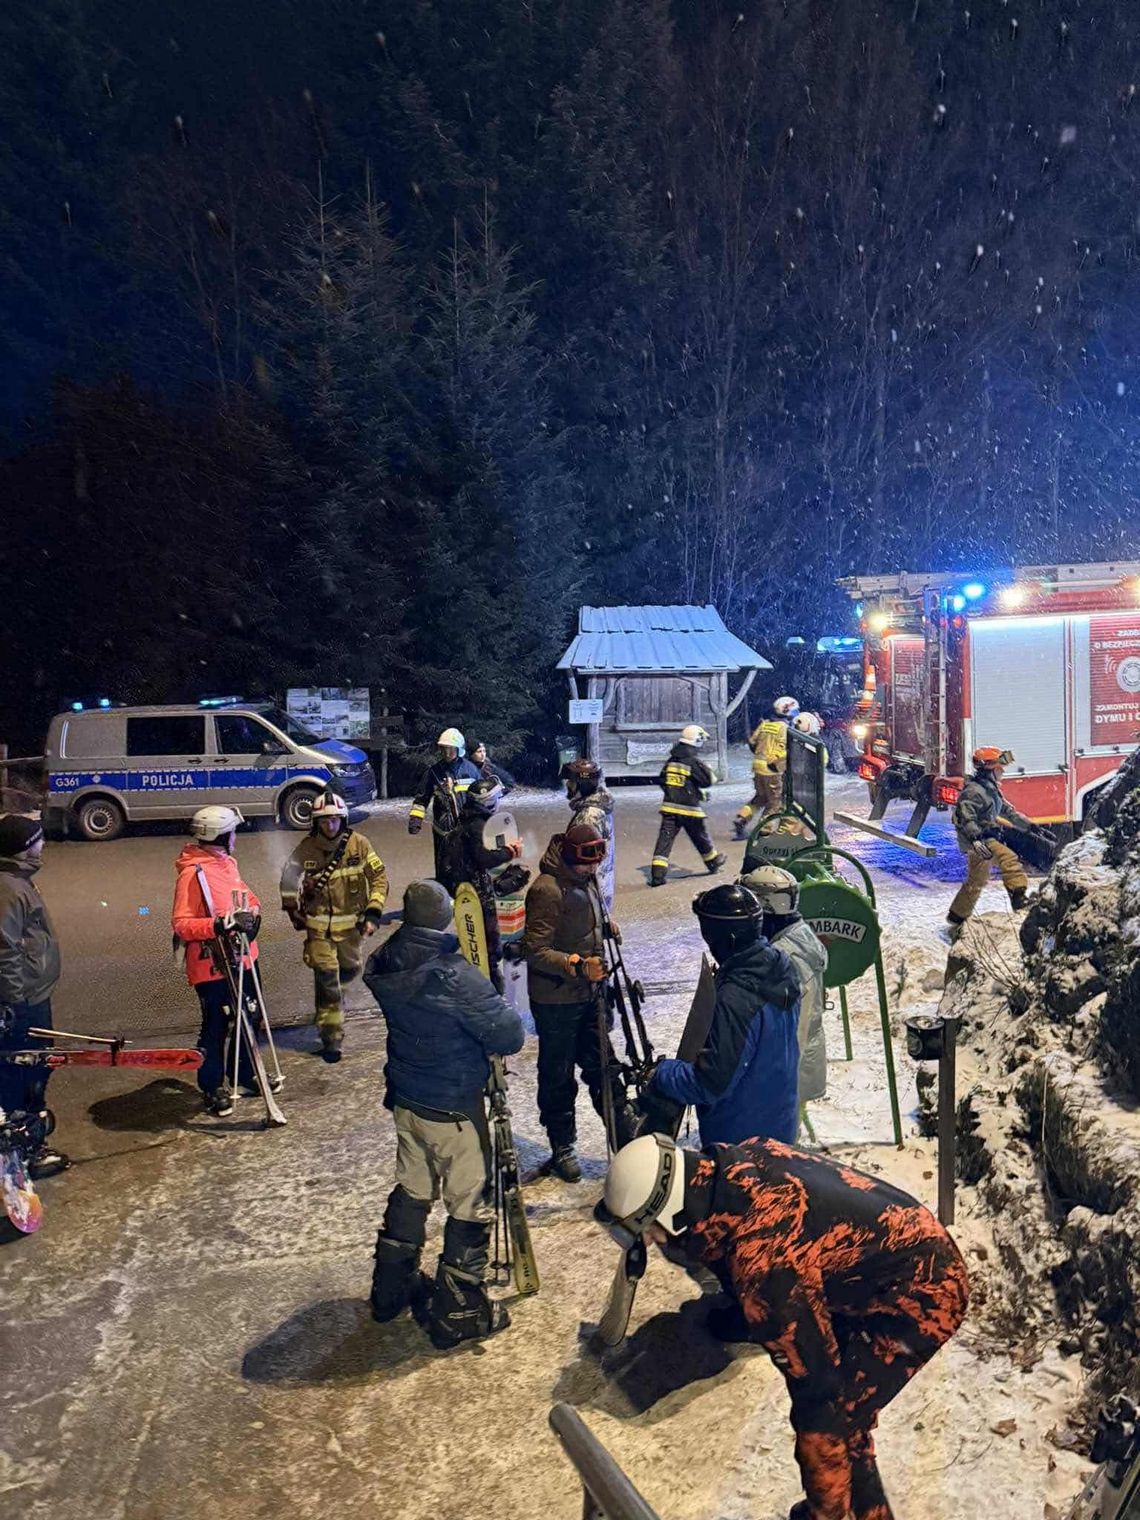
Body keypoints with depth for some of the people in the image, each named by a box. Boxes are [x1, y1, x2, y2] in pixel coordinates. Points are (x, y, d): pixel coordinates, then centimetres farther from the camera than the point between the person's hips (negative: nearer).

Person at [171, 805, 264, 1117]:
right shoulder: (193, 873, -20)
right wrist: (218, 925, -33)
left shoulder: (227, 863, 8)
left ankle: (245, 1072, 40)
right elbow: (181, 924, -22)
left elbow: (244, 894, 19)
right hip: (211, 965, -9)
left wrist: (252, 910, -1)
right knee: (216, 1027, 2)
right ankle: (213, 1088, 19)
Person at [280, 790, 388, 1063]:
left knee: (351, 969, 19)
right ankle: (331, 1038, 1)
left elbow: (379, 877, -4)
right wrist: (292, 909, 8)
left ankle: (332, 992, 54)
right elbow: (288, 878, 8)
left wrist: (373, 913, -11)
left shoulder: (359, 844, -10)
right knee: (326, 979, -7)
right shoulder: (306, 849, -9)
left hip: (351, 923, 2)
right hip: (318, 925, -2)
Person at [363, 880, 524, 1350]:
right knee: (470, 1207, 9)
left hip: (405, 1099, 7)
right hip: (454, 1110, -7)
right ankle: (458, 1314, 19)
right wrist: (514, 1018, -1)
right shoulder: (456, 978, -28)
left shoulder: (382, 968, -8)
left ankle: (391, 1291, 39)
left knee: (410, 1192, 24)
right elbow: (509, 1037, -23)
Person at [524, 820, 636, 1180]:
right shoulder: (547, 889, -22)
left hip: (587, 994, 8)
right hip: (555, 999, -8)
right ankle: (562, 1149, 20)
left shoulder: (586, 881, 6)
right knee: (558, 1075, 7)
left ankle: (625, 1126, 29)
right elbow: (535, 950, -24)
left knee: (602, 1064, 17)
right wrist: (577, 965, -31)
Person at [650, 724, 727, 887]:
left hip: (669, 807, 4)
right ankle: (713, 863, 39)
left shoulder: (671, 760, 6)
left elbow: (661, 780, 13)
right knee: (701, 837, 17)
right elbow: (708, 781, -10)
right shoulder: (694, 761, -13)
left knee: (665, 838, -3)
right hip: (689, 808, -4)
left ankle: (657, 875, -12)